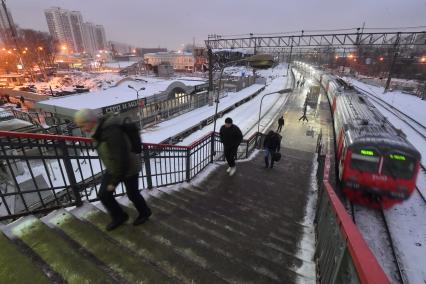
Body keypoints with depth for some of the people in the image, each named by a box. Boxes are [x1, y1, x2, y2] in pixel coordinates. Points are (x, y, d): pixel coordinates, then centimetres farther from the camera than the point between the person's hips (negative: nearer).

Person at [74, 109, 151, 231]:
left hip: (128, 168, -8)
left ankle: (144, 213, 42)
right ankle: (119, 217, 33)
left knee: (132, 194, 13)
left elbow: (120, 159, -32)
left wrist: (114, 181, -21)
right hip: (113, 168, 8)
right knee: (104, 194, 10)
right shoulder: (101, 129, -4)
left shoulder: (112, 133, -34)